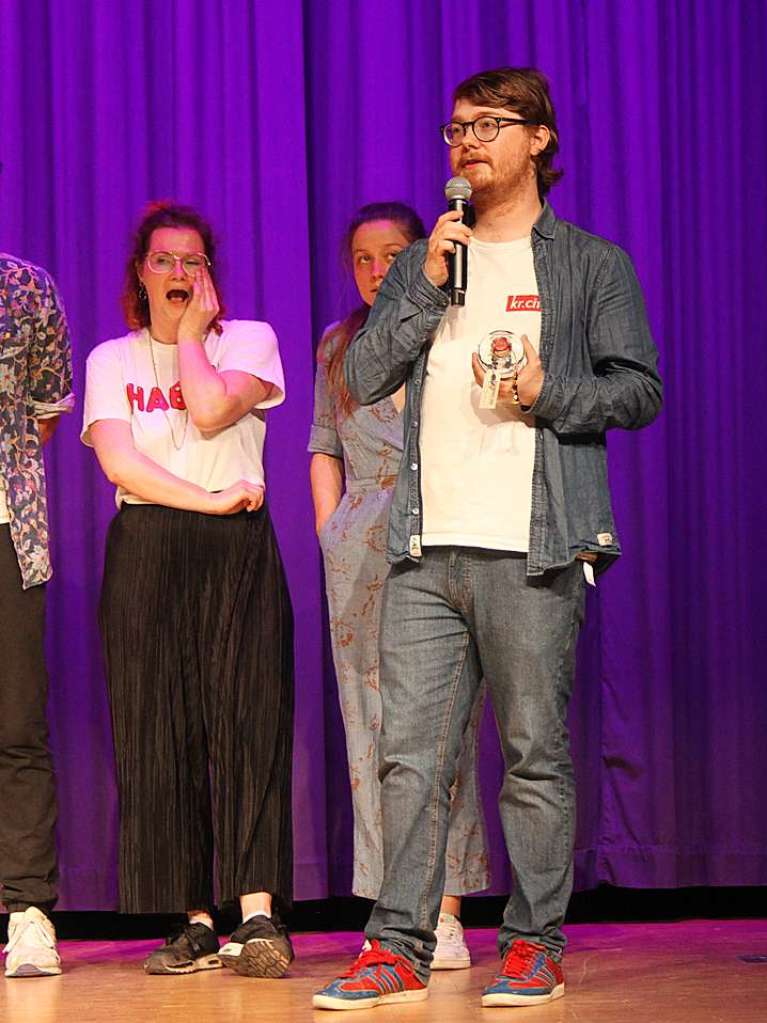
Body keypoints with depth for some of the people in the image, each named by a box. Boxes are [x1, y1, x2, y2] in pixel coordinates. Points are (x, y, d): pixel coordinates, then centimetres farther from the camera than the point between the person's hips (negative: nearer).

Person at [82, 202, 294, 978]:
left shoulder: (248, 340, 10)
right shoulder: (111, 361, 14)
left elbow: (212, 412, -11)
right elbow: (119, 461, -2)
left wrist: (190, 334, 2)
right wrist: (206, 500, -10)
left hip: (237, 548, -2)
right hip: (146, 554, 2)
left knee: (246, 717, -14)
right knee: (161, 731, -4)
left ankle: (258, 913, -22)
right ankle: (196, 921, -1)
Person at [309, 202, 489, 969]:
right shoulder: (337, 346, 17)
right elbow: (325, 446, 19)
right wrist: (332, 532, 7)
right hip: (361, 552, 4)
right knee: (372, 717, 0)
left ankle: (445, 911, -6)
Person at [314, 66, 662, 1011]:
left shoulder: (591, 264, 10)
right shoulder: (421, 264, 20)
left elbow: (640, 388, 5)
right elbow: (363, 378, 9)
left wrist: (549, 392, -11)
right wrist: (427, 287, -1)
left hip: (531, 549, -3)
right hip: (425, 550, 3)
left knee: (535, 751, -2)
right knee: (409, 751, -1)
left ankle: (534, 944, 6)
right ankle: (398, 949, 0)